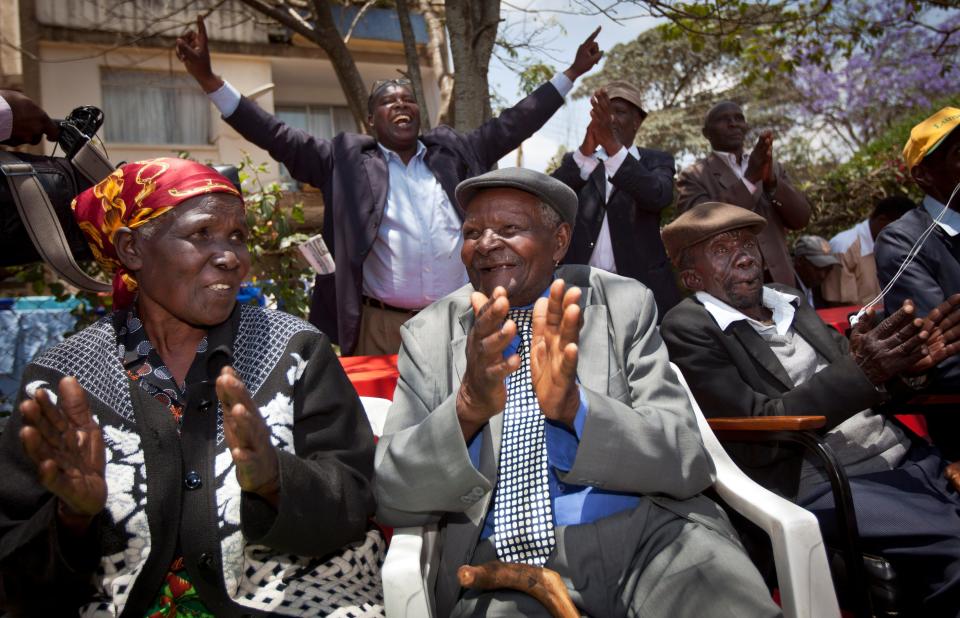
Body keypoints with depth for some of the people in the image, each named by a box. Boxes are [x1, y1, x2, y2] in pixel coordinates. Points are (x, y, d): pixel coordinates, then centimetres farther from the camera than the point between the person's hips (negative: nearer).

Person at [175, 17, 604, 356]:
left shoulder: (453, 152, 12)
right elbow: (277, 137, 3)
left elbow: (513, 124, 17)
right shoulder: (347, 159, 6)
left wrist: (572, 72, 19)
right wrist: (207, 77, -3)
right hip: (381, 327, -2)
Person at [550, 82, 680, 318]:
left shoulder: (656, 161, 8)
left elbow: (658, 196, -15)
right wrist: (586, 150, -20)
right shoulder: (577, 161, 13)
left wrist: (613, 146, -25)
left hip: (641, 288, -1)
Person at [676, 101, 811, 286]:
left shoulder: (772, 168, 14)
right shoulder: (694, 176, 0)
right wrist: (749, 179, -22)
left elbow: (800, 218, 3)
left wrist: (771, 180, -13)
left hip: (777, 281, 4)